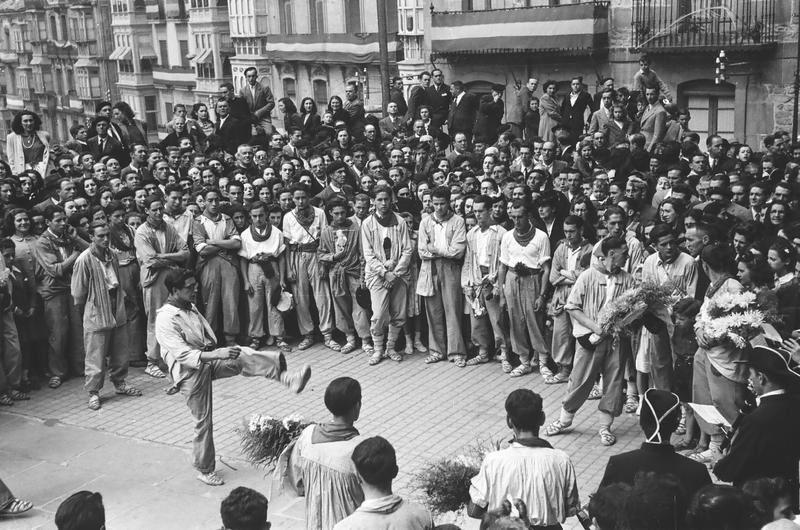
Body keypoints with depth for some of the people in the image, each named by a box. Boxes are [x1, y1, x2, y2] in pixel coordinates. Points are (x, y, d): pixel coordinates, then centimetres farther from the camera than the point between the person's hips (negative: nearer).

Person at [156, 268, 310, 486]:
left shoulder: (190, 308, 9)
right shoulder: (165, 319, -18)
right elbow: (182, 355, -28)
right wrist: (217, 355, -36)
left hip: (208, 360, 6)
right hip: (190, 372, -6)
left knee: (244, 356, -22)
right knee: (203, 420, 1)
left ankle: (285, 377, -37)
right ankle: (204, 470, 17)